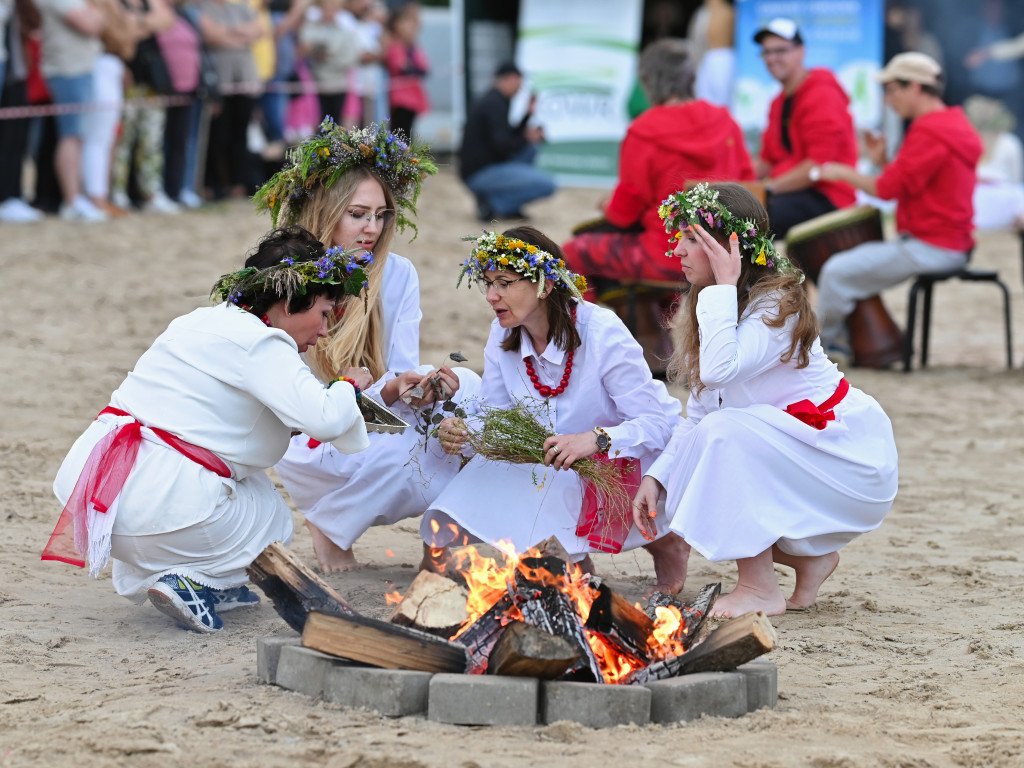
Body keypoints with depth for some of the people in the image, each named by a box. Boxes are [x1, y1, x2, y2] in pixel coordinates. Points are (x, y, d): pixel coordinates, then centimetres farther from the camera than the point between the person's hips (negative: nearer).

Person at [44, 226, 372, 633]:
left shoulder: (205, 321, 20)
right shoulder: (259, 344, -9)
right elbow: (323, 417, -18)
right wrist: (348, 386, 3)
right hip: (158, 508, -8)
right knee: (272, 518, 19)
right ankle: (191, 579, -4)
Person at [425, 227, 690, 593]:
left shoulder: (602, 333, -19)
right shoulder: (502, 336, -1)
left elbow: (662, 421, -22)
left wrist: (597, 439, -40)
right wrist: (460, 433, -22)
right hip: (541, 473, 5)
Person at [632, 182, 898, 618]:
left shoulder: (778, 304, -21)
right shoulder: (707, 308, 5)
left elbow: (718, 370, -39)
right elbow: (697, 415, 4)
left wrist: (723, 287, -31)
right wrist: (656, 476, -9)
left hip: (849, 458, -9)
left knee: (726, 432, -29)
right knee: (675, 493, -2)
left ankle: (760, 590, -20)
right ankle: (810, 557, 12)